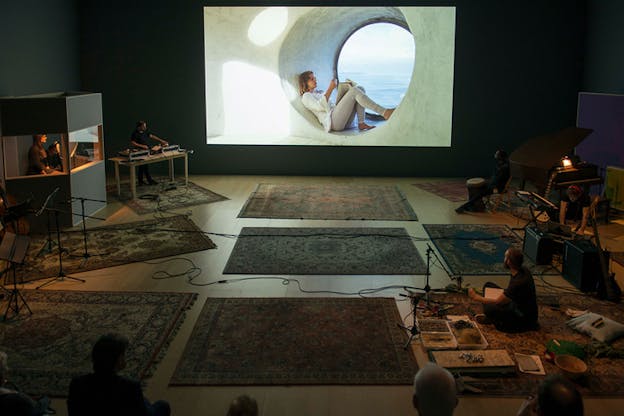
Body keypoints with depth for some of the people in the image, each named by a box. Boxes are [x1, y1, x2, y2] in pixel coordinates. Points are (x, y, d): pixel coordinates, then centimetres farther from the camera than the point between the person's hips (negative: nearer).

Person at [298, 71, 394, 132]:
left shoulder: (320, 93, 35)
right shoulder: (306, 97, 10)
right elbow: (320, 106, -10)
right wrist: (330, 88, -7)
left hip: (344, 122, 8)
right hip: (333, 122, -8)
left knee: (360, 88, -5)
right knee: (354, 91, -20)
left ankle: (361, 123, -19)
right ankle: (384, 112, -28)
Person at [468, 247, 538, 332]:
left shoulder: (518, 282, -34)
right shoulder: (523, 270, -7)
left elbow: (497, 302, -25)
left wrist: (476, 297, -14)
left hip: (525, 318, -9)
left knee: (489, 308, -33)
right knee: (488, 285, 8)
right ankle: (490, 317, 11)